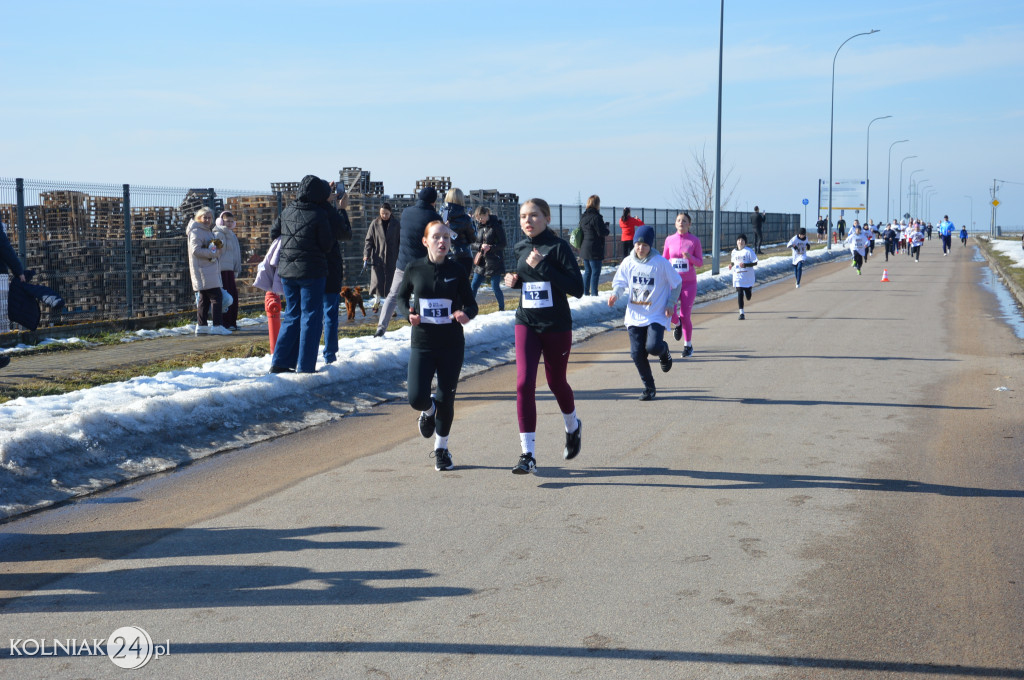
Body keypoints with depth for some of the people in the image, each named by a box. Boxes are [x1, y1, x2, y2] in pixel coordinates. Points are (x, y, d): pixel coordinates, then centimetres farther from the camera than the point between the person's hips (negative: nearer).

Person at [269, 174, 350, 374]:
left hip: (286, 272, 6)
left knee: (292, 315, 17)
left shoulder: (287, 211, 4)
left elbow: (273, 234, 14)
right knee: (311, 318, 3)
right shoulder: (320, 215, -13)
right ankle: (305, 367, 3)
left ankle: (280, 361, 15)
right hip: (312, 273, -6)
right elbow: (327, 245, -6)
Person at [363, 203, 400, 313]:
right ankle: (376, 301, 18)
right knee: (377, 280, -2)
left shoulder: (396, 224, 0)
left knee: (390, 280, 2)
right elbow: (368, 240, 2)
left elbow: (400, 241, 3)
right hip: (377, 257, 0)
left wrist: (399, 257, -1)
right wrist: (366, 255, -7)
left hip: (391, 258, 0)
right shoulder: (375, 224, 0)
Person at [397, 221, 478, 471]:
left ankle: (441, 449, 28)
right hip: (421, 344, 0)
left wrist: (465, 314, -21)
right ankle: (428, 411, 27)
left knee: (446, 399, 5)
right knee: (417, 398, -12)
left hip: (452, 345, 0)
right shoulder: (414, 269, -1)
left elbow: (471, 304, 2)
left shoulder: (456, 270, -2)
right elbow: (401, 296, 16)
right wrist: (409, 314, -3)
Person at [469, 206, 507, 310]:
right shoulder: (479, 227, 10)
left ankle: (502, 308, 15)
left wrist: (491, 247, -20)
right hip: (481, 261, 6)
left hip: (495, 262, -6)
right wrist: (481, 246, -11)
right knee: (473, 285, 3)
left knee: (495, 287, -2)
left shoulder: (496, 226, -8)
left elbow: (504, 243, -9)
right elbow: (473, 244, 10)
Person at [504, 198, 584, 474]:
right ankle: (528, 454, -7)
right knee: (524, 383, -11)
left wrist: (543, 267, -24)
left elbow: (577, 288, -18)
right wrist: (514, 280, 1)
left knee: (556, 382, 12)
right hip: (526, 324, 4)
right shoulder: (520, 249, 7)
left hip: (557, 325, -3)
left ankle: (573, 428, 44)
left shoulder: (558, 247, -11)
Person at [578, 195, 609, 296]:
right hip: (594, 250, -8)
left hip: (584, 249, 8)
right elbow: (602, 232, -18)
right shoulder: (596, 217, -16)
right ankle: (594, 294, -3)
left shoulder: (583, 217, 9)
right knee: (595, 272, -2)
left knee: (587, 271, 15)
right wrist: (608, 230, 3)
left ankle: (585, 292, 18)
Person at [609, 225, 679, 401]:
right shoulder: (628, 263, 1)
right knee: (637, 353, 0)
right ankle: (649, 387, 19)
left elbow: (677, 283, 3)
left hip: (656, 315, -3)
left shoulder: (661, 263, -8)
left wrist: (670, 304, -5)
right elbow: (620, 282, 9)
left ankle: (664, 351, 18)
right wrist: (615, 294, -13)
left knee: (653, 347, -22)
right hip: (634, 316, 3)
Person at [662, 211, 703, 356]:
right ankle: (677, 324, 20)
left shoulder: (694, 241, -1)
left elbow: (700, 263, 1)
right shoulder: (669, 240, 4)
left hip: (689, 283, -1)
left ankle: (688, 345, 17)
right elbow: (664, 261, 13)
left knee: (685, 316, -3)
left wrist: (690, 257, -19)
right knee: (669, 311, -17)